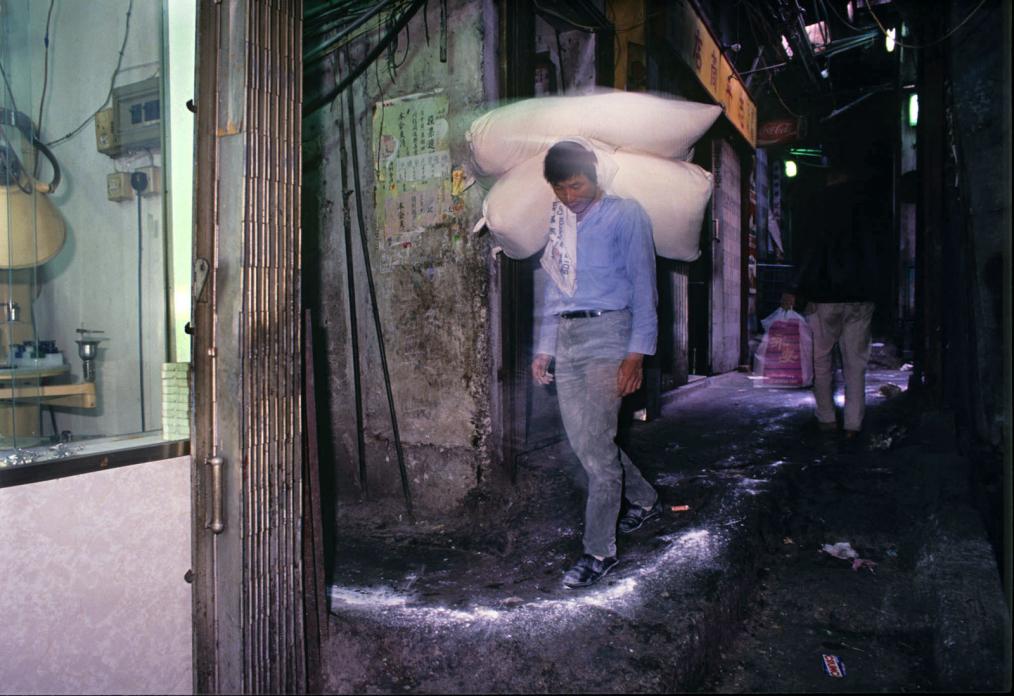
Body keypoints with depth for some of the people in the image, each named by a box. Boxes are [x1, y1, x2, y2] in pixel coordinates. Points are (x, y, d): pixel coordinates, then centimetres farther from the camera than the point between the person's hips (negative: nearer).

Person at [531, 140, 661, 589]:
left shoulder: (625, 215, -1)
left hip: (606, 333, -6)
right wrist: (543, 349, 13)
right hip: (565, 338, 7)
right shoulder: (559, 223, 17)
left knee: (595, 445, -9)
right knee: (583, 441, 10)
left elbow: (643, 285, -6)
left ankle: (599, 550, 4)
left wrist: (636, 353, -14)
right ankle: (644, 500, 34)